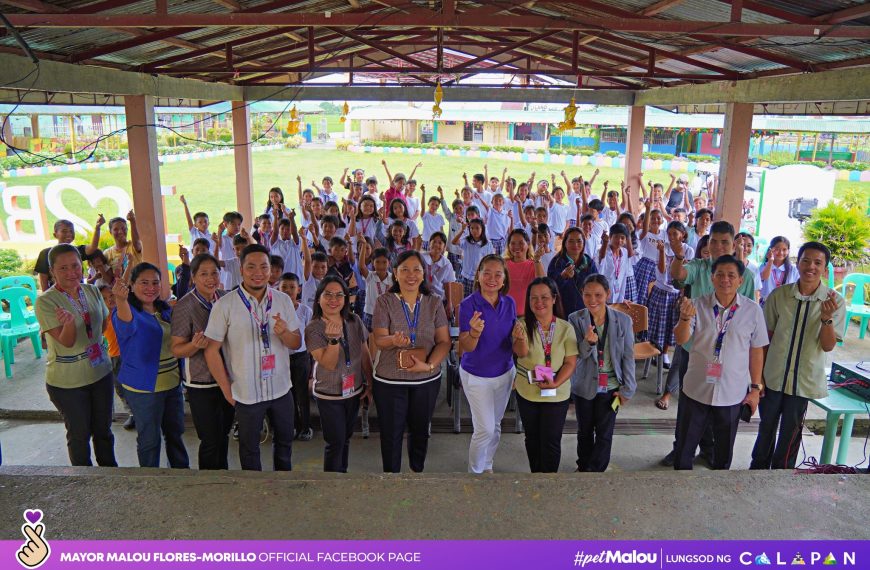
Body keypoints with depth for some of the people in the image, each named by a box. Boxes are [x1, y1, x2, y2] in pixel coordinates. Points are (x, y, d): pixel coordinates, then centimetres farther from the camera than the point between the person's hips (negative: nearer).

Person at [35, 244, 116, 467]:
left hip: (100, 372, 5)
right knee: (80, 434, 11)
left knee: (103, 428, 18)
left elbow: (105, 325, 10)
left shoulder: (92, 291, -1)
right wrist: (68, 322, -41)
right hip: (67, 381, -4)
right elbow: (67, 342, -20)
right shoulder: (45, 302, -16)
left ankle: (110, 469, 37)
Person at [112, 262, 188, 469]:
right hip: (144, 387, -6)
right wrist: (121, 300, -62)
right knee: (149, 439, 7)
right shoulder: (130, 312, -15)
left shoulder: (165, 309, 6)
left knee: (175, 432, 20)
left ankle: (182, 471, 37)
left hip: (172, 383, 6)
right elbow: (125, 322, -42)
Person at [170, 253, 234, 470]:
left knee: (224, 434, 19)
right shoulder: (185, 305, -15)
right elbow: (176, 349, -14)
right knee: (211, 440, 2)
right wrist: (195, 345, -33)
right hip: (201, 384, -5)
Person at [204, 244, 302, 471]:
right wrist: (227, 391, -7)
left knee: (284, 442, 21)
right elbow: (211, 350, -9)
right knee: (249, 448, 17)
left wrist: (284, 333, -21)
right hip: (246, 393, -3)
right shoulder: (224, 305, -12)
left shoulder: (283, 300, -2)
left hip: (281, 389, 3)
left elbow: (296, 343, 2)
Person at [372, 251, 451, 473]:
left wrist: (429, 365, -18)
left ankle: (417, 470, 41)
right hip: (390, 380, -2)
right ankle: (390, 471, 30)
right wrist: (394, 341, -35)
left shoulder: (434, 303, -1)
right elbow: (379, 340, -13)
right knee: (391, 433, 9)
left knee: (420, 431, 19)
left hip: (427, 380, 2)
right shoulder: (384, 302, -6)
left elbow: (444, 341, -2)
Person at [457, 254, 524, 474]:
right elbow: (465, 348, -24)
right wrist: (475, 332, -45)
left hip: (505, 373, 5)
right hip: (476, 376, -5)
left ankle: (487, 466, 42)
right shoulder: (468, 305, -20)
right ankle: (475, 471, 24)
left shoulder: (509, 303, -7)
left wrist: (520, 338, -26)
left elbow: (516, 347, -2)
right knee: (485, 429, -2)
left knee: (495, 425, 19)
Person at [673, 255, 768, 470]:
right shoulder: (697, 305, -7)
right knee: (684, 446, 12)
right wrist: (685, 317, -35)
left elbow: (756, 350, 1)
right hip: (696, 390, 0)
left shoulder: (753, 310, -6)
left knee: (724, 451, 18)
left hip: (733, 394, 0)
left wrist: (755, 387, 3)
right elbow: (681, 339, -15)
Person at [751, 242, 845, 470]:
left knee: (790, 433, 13)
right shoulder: (779, 295, -6)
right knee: (766, 427, 16)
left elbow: (828, 346, -9)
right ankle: (758, 469, 34)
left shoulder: (835, 301, -8)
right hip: (773, 376, 1)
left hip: (804, 380, -1)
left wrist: (826, 317, -27)